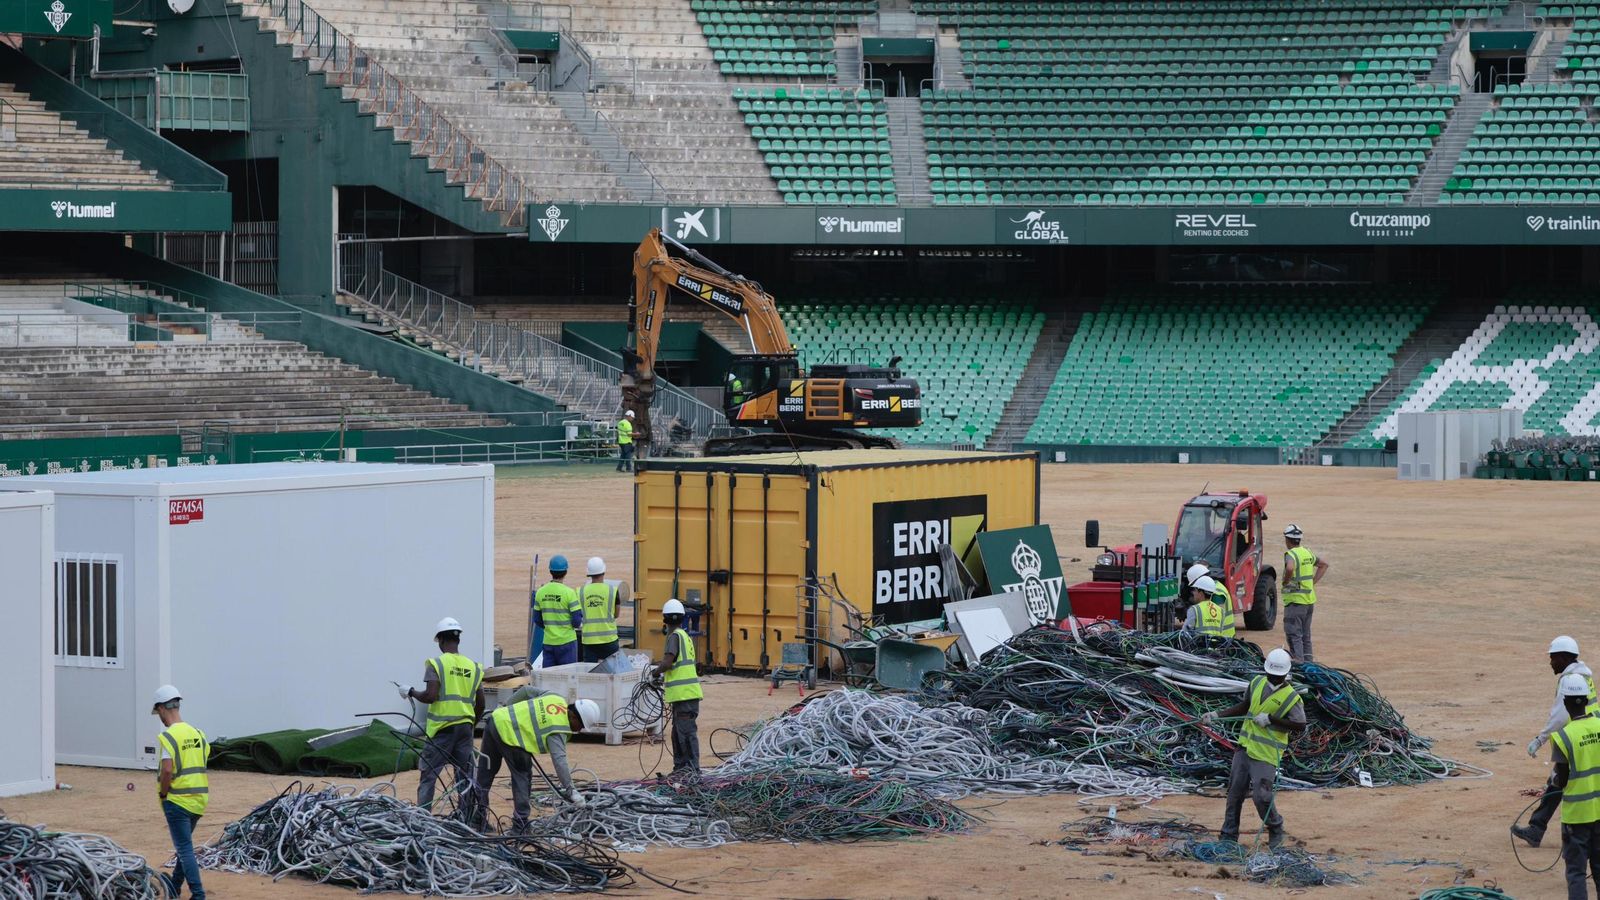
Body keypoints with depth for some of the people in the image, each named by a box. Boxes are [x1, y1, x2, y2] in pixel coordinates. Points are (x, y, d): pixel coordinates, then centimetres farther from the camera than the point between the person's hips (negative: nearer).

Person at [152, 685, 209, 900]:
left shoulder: (168, 736, -15)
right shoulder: (197, 733, 6)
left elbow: (167, 770, -23)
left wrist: (162, 793, -7)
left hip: (177, 800, -7)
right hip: (199, 799, 7)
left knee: (185, 848, -3)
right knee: (184, 844, 22)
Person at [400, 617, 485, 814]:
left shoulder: (436, 664, -6)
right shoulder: (473, 667, 9)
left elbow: (431, 696, -16)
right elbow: (480, 703, 9)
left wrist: (411, 692, 2)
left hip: (441, 727, -4)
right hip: (465, 727, 4)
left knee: (429, 775, 0)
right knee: (465, 776, 10)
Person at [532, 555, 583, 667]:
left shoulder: (541, 592, 2)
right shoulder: (569, 593, -12)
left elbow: (537, 621, 8)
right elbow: (577, 621, -13)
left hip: (548, 641, 4)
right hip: (567, 640, -4)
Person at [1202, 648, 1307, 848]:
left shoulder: (1291, 697, -13)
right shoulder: (1257, 683, 5)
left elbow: (1300, 726, -16)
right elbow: (1244, 706, 19)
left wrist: (1271, 719, -21)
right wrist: (1217, 715, 13)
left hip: (1266, 754, -6)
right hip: (1245, 746, 6)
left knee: (1261, 796, -11)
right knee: (1235, 791, 8)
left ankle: (1276, 831, 16)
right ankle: (1229, 835, 19)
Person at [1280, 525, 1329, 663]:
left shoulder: (1291, 554, -14)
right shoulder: (1307, 553, 12)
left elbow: (1290, 568, -36)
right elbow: (1323, 565, 25)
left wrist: (1286, 581, -18)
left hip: (1295, 600, -8)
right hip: (1309, 599, 8)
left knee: (1293, 635, -7)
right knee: (1305, 635, 16)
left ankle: (1298, 662, -14)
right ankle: (1308, 663, 18)